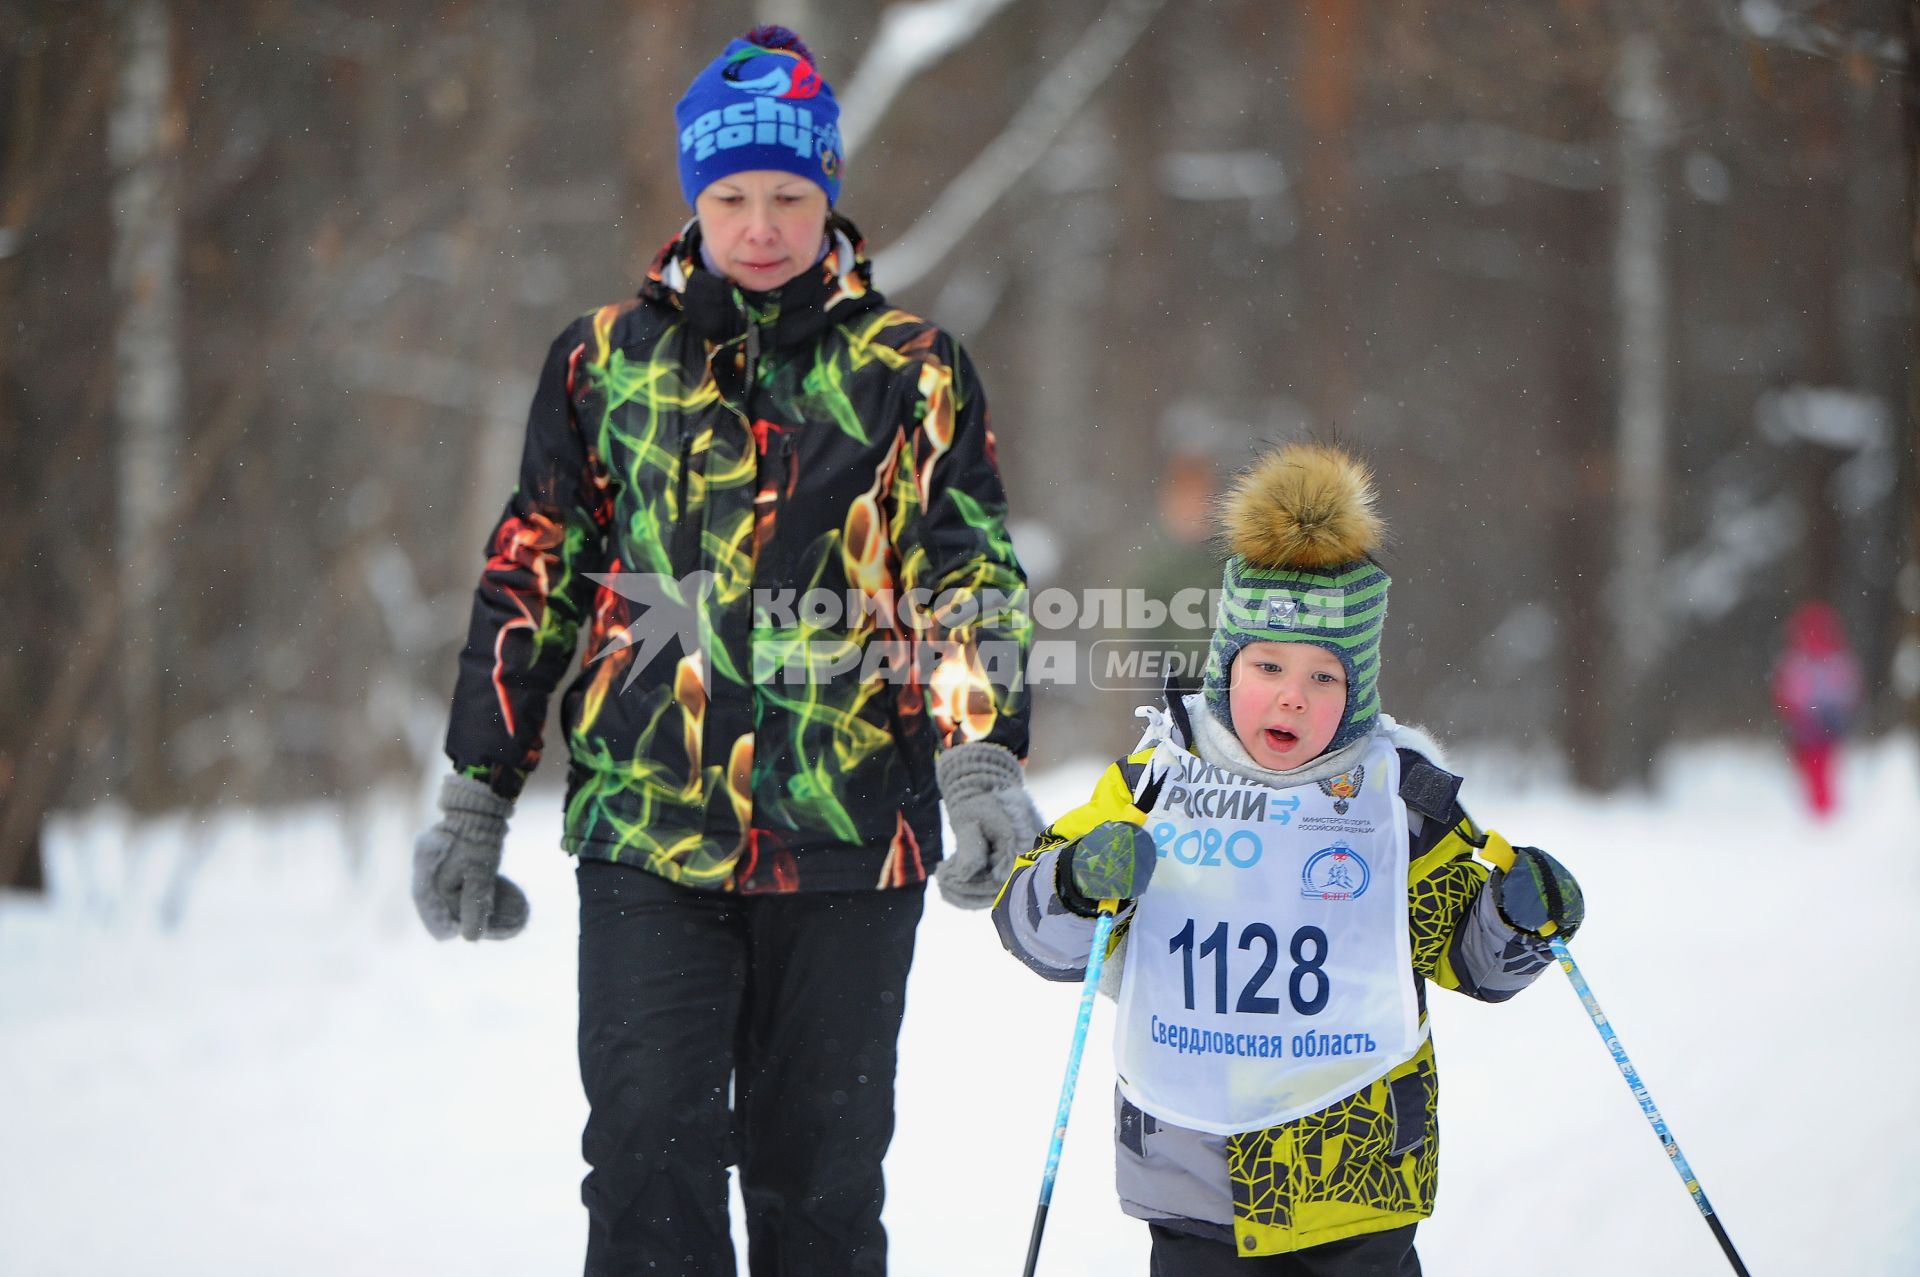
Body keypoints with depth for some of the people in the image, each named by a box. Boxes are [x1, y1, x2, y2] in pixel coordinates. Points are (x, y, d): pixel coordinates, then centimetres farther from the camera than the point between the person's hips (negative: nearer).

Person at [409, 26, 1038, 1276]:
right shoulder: (608, 361, 9)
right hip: (646, 840, 0)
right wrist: (475, 798, 9)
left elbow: (970, 576, -2)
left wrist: (984, 764, -20)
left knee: (821, 1176, 8)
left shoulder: (910, 372, 5)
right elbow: (529, 581, 13)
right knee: (649, 1153, -8)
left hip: (847, 842, 0)